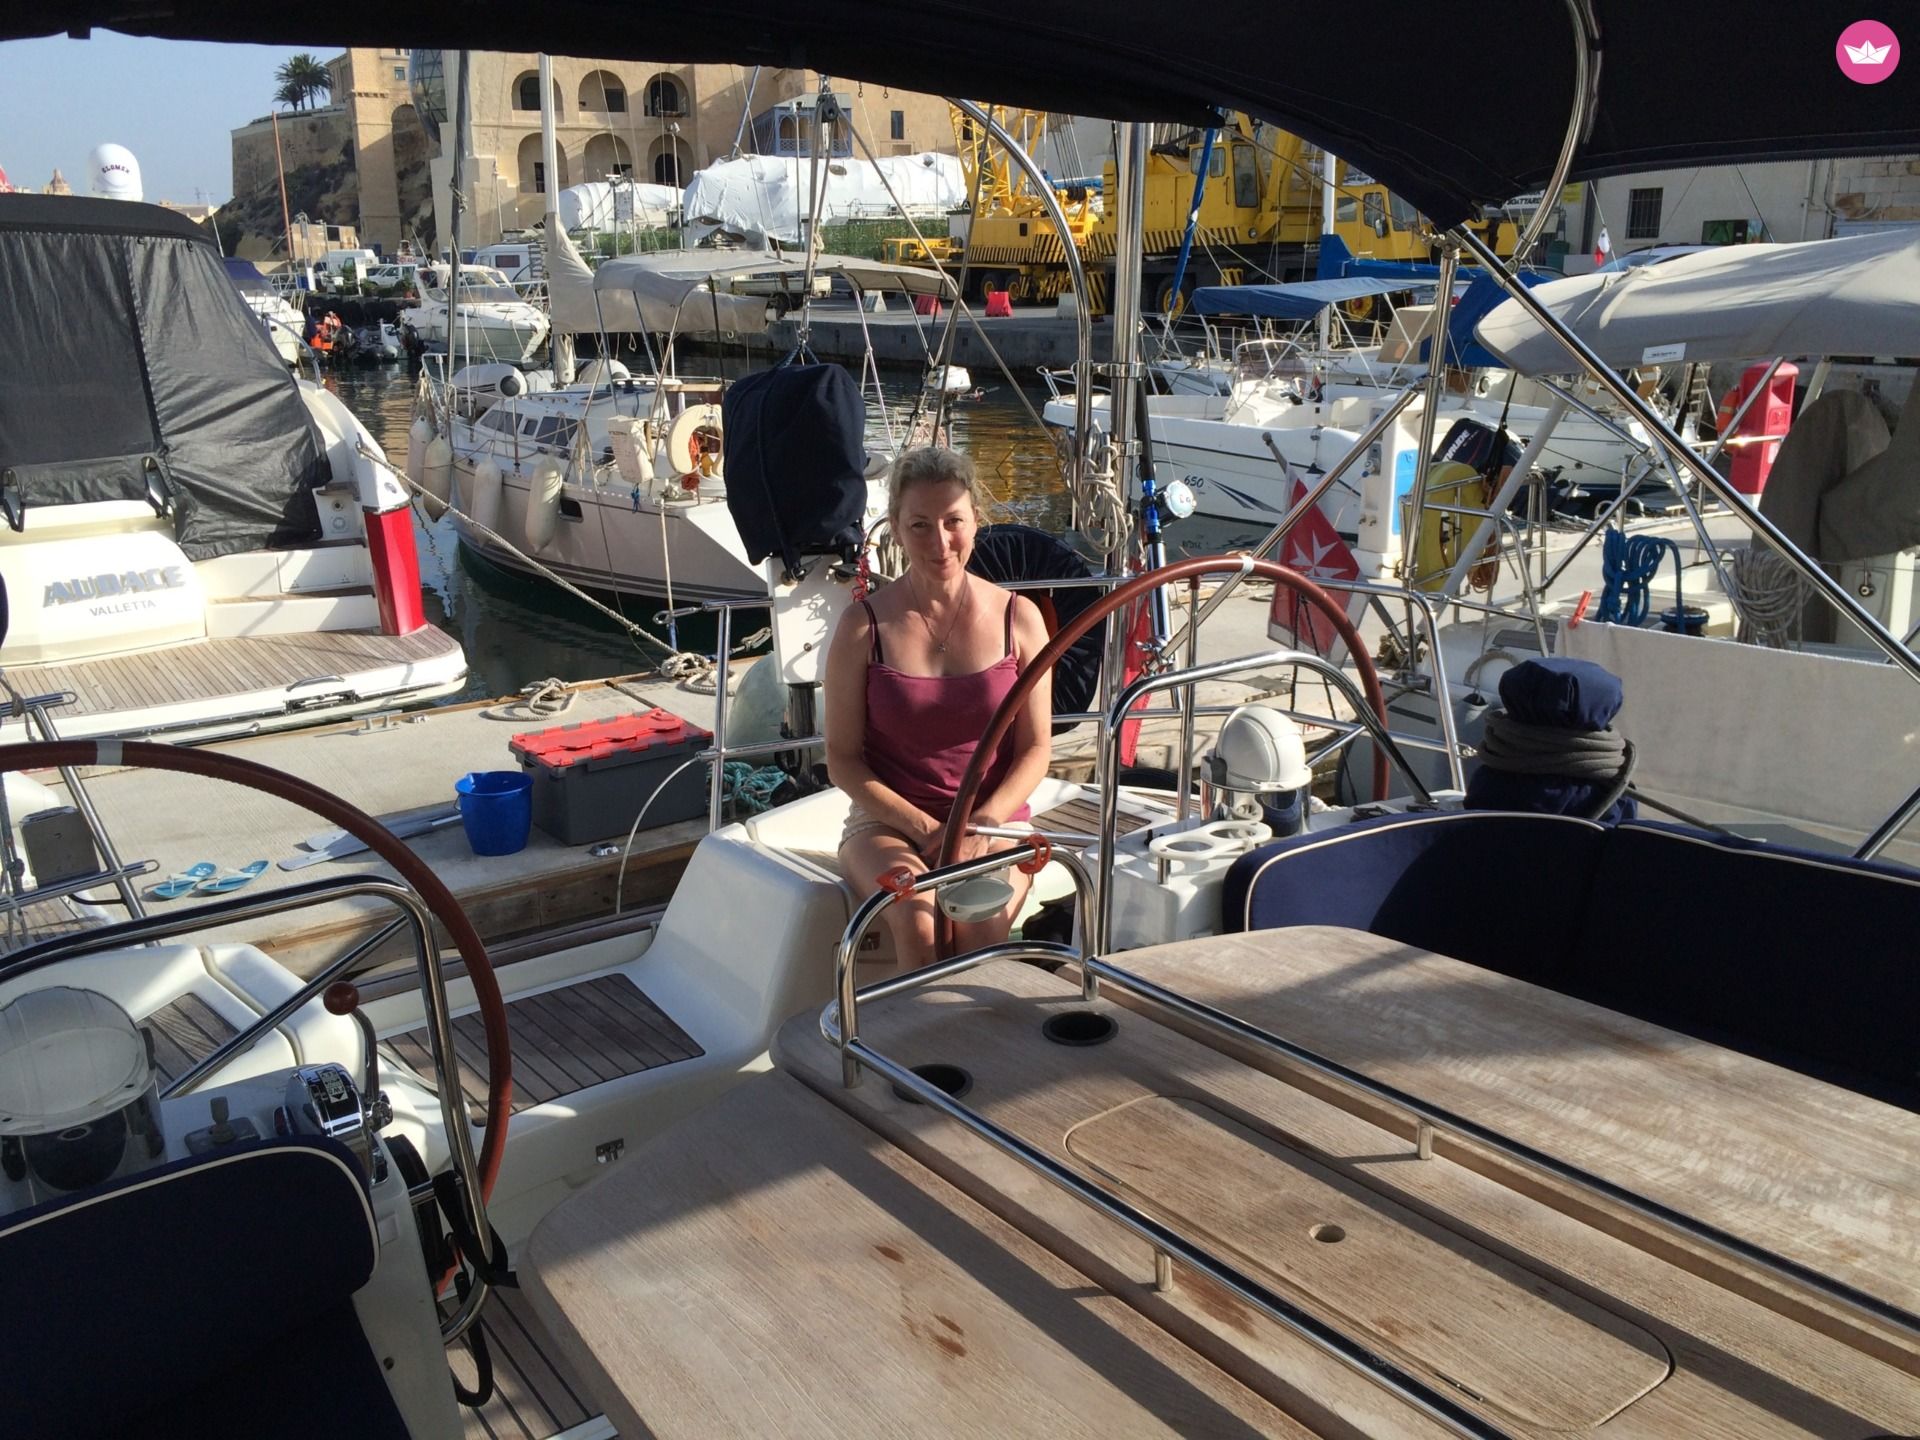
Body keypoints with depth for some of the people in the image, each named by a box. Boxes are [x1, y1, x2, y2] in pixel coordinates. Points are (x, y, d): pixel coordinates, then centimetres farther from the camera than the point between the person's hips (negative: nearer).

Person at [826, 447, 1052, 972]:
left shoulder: (1018, 618, 2)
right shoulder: (864, 626, -2)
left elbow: (1036, 747, 4)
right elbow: (842, 759, 0)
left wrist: (983, 823, -12)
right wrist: (924, 828, -11)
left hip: (993, 821, 1)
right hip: (888, 821, 0)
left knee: (980, 923, -30)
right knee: (917, 918, -31)